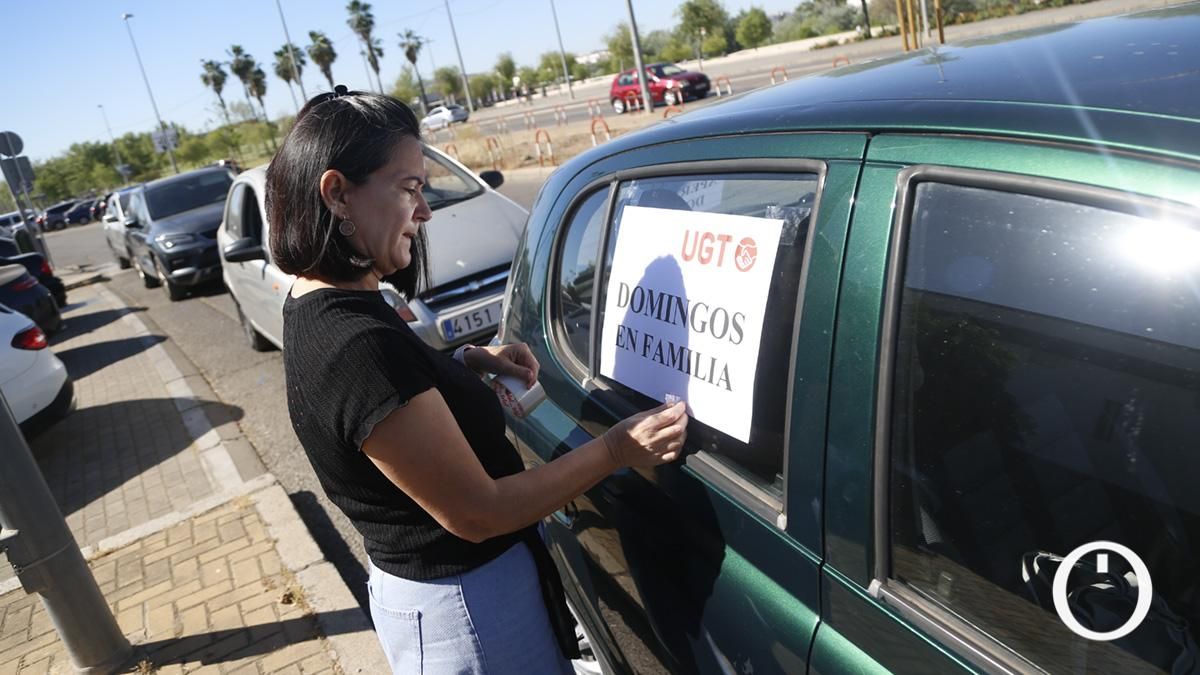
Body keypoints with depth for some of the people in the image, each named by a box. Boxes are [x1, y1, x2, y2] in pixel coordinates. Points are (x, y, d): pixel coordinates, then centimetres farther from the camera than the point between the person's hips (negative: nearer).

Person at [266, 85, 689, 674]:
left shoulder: (318, 306, -1)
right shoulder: (358, 347, -32)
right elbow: (475, 514, -26)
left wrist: (469, 362, 2)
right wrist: (615, 449, -19)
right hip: (463, 608, -9)